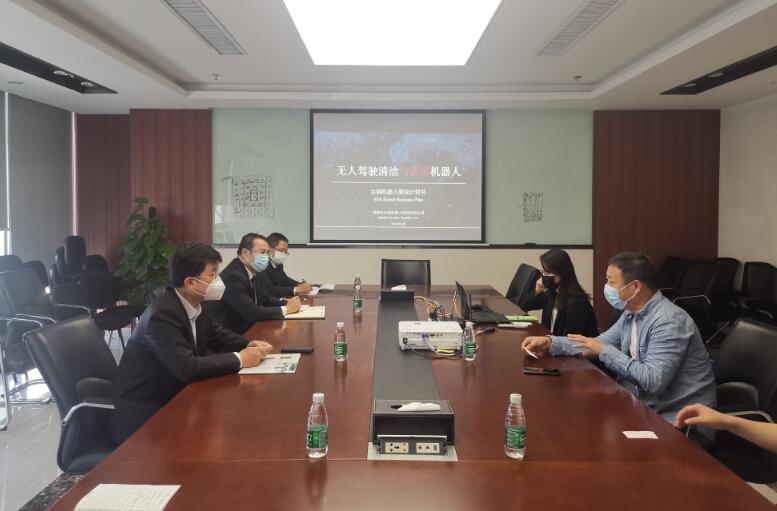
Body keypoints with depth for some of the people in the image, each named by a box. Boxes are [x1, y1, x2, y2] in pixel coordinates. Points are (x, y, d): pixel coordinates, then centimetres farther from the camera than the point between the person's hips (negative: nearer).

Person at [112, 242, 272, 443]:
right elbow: (187, 368, -33)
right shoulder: (162, 314, -26)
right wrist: (239, 359, -23)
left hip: (173, 397, 8)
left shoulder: (194, 305, -1)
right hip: (142, 412, -7)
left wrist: (249, 345, -6)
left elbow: (218, 335, 14)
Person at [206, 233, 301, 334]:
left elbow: (265, 299, 12)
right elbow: (251, 312, -26)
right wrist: (285, 309, -19)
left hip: (247, 328, 8)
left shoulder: (254, 272, 5)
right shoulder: (233, 276, -22)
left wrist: (286, 303, -7)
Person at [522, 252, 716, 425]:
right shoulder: (631, 314, 5)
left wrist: (605, 352, -23)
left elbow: (653, 380, -31)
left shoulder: (668, 320, -24)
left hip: (676, 419, -8)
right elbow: (600, 344, 12)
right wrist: (550, 342, 1)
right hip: (645, 408, 8)